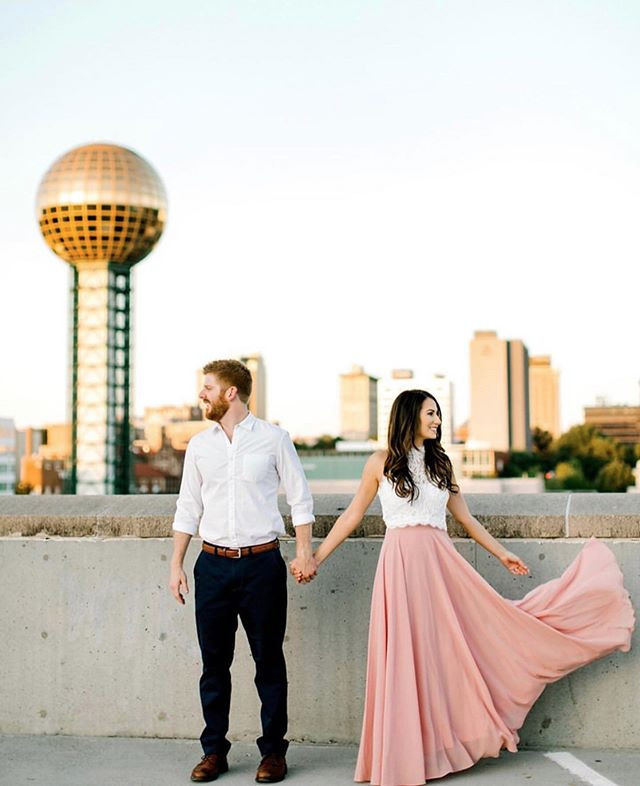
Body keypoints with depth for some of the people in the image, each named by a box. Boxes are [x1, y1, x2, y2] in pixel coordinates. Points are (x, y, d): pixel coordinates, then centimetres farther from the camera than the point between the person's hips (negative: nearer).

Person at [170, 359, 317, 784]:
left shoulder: (273, 438, -1)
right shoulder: (200, 445, 8)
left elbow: (300, 498, 3)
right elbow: (188, 507, 12)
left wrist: (305, 550, -6)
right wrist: (177, 565, 9)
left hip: (262, 562, -3)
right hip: (213, 563, 3)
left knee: (269, 659, 4)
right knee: (214, 660, 7)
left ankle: (274, 750, 15)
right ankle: (214, 750, 19)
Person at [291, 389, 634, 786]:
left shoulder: (440, 463, 10)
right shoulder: (381, 463, 0)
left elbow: (466, 517, 18)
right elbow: (353, 515, 4)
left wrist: (502, 553, 20)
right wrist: (316, 558, 1)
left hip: (441, 561, 4)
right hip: (402, 563, -4)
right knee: (406, 657, 1)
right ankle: (407, 754, 14)